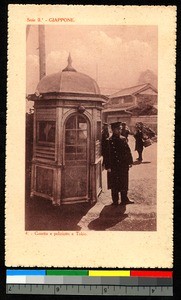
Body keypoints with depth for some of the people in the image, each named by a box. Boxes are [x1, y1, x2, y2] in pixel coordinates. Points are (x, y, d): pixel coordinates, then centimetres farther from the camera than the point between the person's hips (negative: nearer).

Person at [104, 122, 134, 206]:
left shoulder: (123, 139, 6)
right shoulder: (109, 141, -10)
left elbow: (128, 151, 12)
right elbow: (107, 154, -12)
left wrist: (130, 161, 8)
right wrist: (108, 166, -14)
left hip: (124, 166, 5)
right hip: (114, 167, -5)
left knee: (124, 183, 13)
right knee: (115, 184, 6)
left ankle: (124, 199, 25)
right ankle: (115, 201, 17)